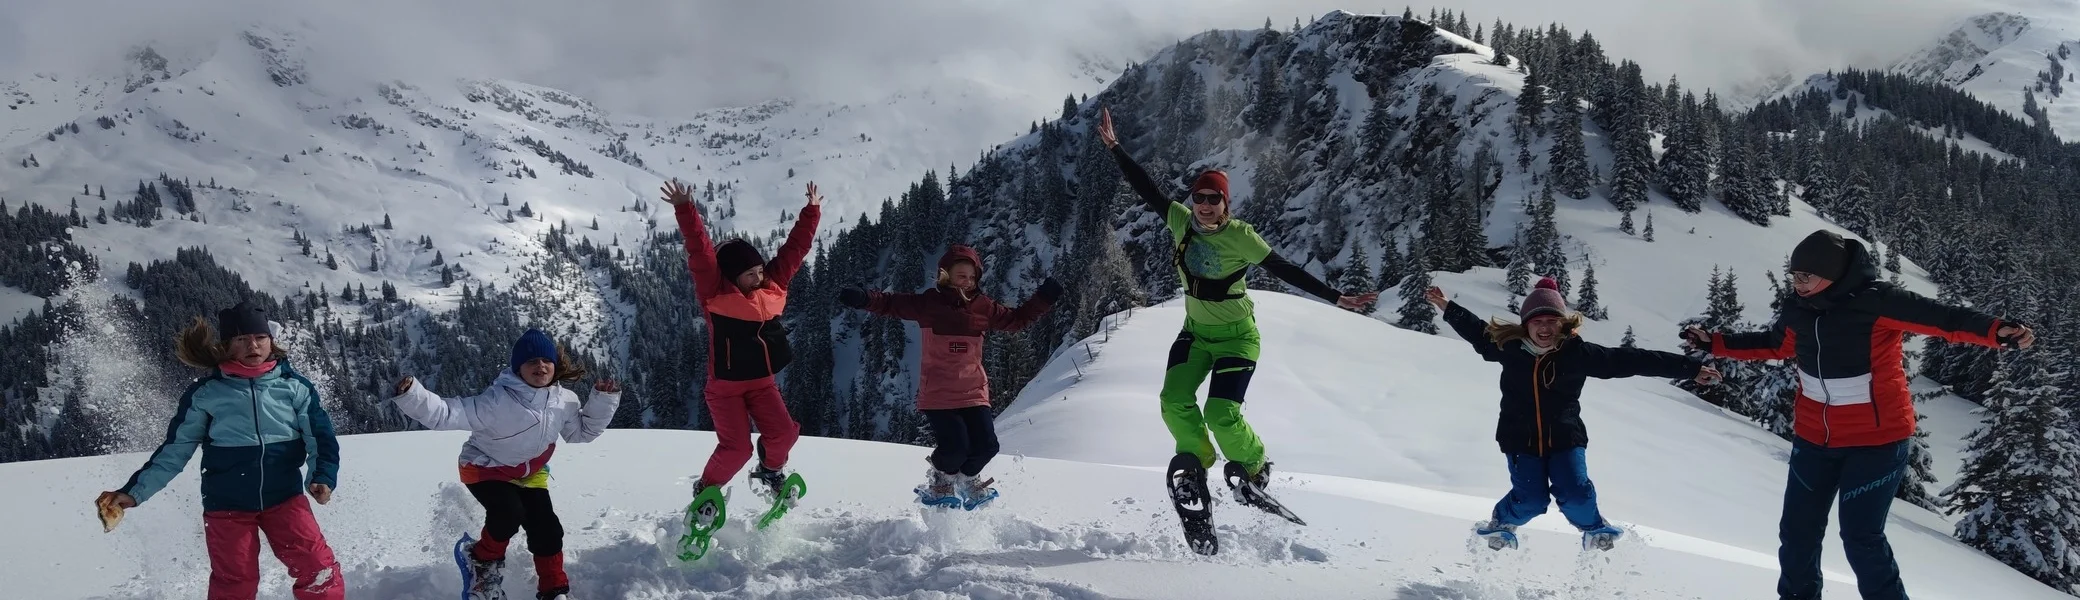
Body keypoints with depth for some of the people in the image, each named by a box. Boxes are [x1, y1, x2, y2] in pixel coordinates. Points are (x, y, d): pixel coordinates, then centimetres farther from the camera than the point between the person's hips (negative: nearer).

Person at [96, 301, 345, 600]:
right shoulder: (205, 393, -1)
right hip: (227, 505, 0)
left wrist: (322, 476, -17)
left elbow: (320, 435, 1)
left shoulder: (294, 386, 1)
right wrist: (135, 491, 0)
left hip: (284, 497, 1)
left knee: (318, 568, -12)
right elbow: (175, 450, 5)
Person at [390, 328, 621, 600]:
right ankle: (484, 560, 1)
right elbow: (445, 414, -39)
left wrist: (604, 402, -10)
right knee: (509, 513, -30)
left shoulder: (564, 401, -14)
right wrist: (411, 395, -56)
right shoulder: (497, 401, -34)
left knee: (547, 529, -3)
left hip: (530, 472, 5)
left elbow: (582, 432, 5)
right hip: (485, 468, -5)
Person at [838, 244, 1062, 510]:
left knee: (986, 445, -8)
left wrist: (1043, 299, 7)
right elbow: (891, 304, -4)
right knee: (955, 446, -17)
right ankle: (939, 481, 19)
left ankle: (968, 478, 28)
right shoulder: (928, 303, -3)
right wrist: (863, 299, -21)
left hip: (973, 390, 4)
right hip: (937, 392, -4)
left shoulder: (984, 307, 7)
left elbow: (1017, 319, 17)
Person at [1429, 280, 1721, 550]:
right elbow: (1477, 332, 15)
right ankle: (1501, 524, 24)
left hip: (1565, 438, 0)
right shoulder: (1509, 348, -6)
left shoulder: (1577, 353, -9)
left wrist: (1692, 368, -5)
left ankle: (1595, 529, 18)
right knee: (1531, 501, -11)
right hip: (1521, 438, 0)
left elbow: (1631, 360, -8)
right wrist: (1446, 307, 19)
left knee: (1576, 495, -17)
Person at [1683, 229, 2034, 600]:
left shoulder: (1876, 301, -21)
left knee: (1861, 538, -9)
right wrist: (1714, 344, 18)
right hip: (1815, 437, 6)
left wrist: (1999, 332, -37)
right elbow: (1774, 346, 17)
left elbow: (1942, 319, -23)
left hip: (1877, 438, -6)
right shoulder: (1797, 309, -2)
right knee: (1798, 531, 11)